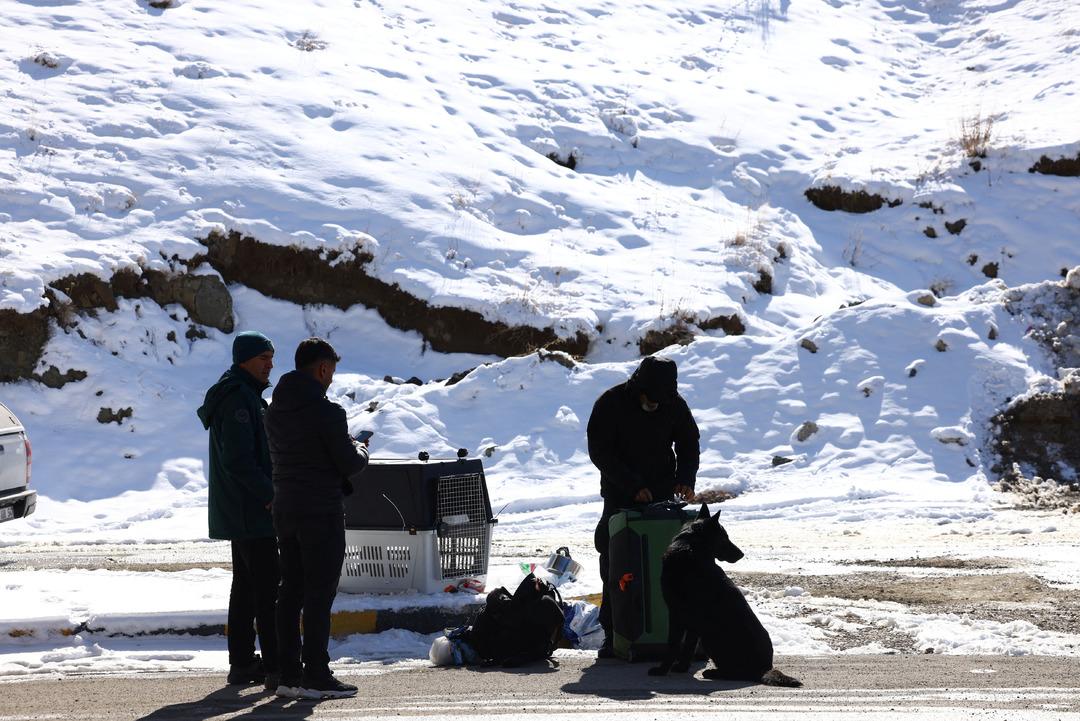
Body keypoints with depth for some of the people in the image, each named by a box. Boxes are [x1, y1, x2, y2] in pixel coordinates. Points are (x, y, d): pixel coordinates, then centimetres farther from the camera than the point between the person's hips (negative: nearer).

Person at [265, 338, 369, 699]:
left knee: (291, 592, 11)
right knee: (319, 594, -4)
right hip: (322, 513, -8)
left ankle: (289, 674, 13)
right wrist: (360, 450, 11)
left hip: (285, 510, 8)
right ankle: (316, 676, -3)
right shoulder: (326, 412, -16)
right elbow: (349, 464, -13)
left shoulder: (276, 409, 9)